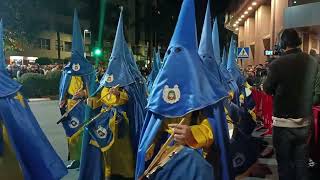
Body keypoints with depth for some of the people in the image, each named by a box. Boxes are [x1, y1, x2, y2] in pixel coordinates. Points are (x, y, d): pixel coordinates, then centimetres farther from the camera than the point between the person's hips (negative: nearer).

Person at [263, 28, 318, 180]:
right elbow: (312, 89, 10)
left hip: (283, 121, -4)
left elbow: (267, 89, -5)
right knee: (301, 162, 17)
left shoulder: (277, 64, -18)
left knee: (285, 162, 11)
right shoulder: (312, 62, -3)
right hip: (304, 121, 4)